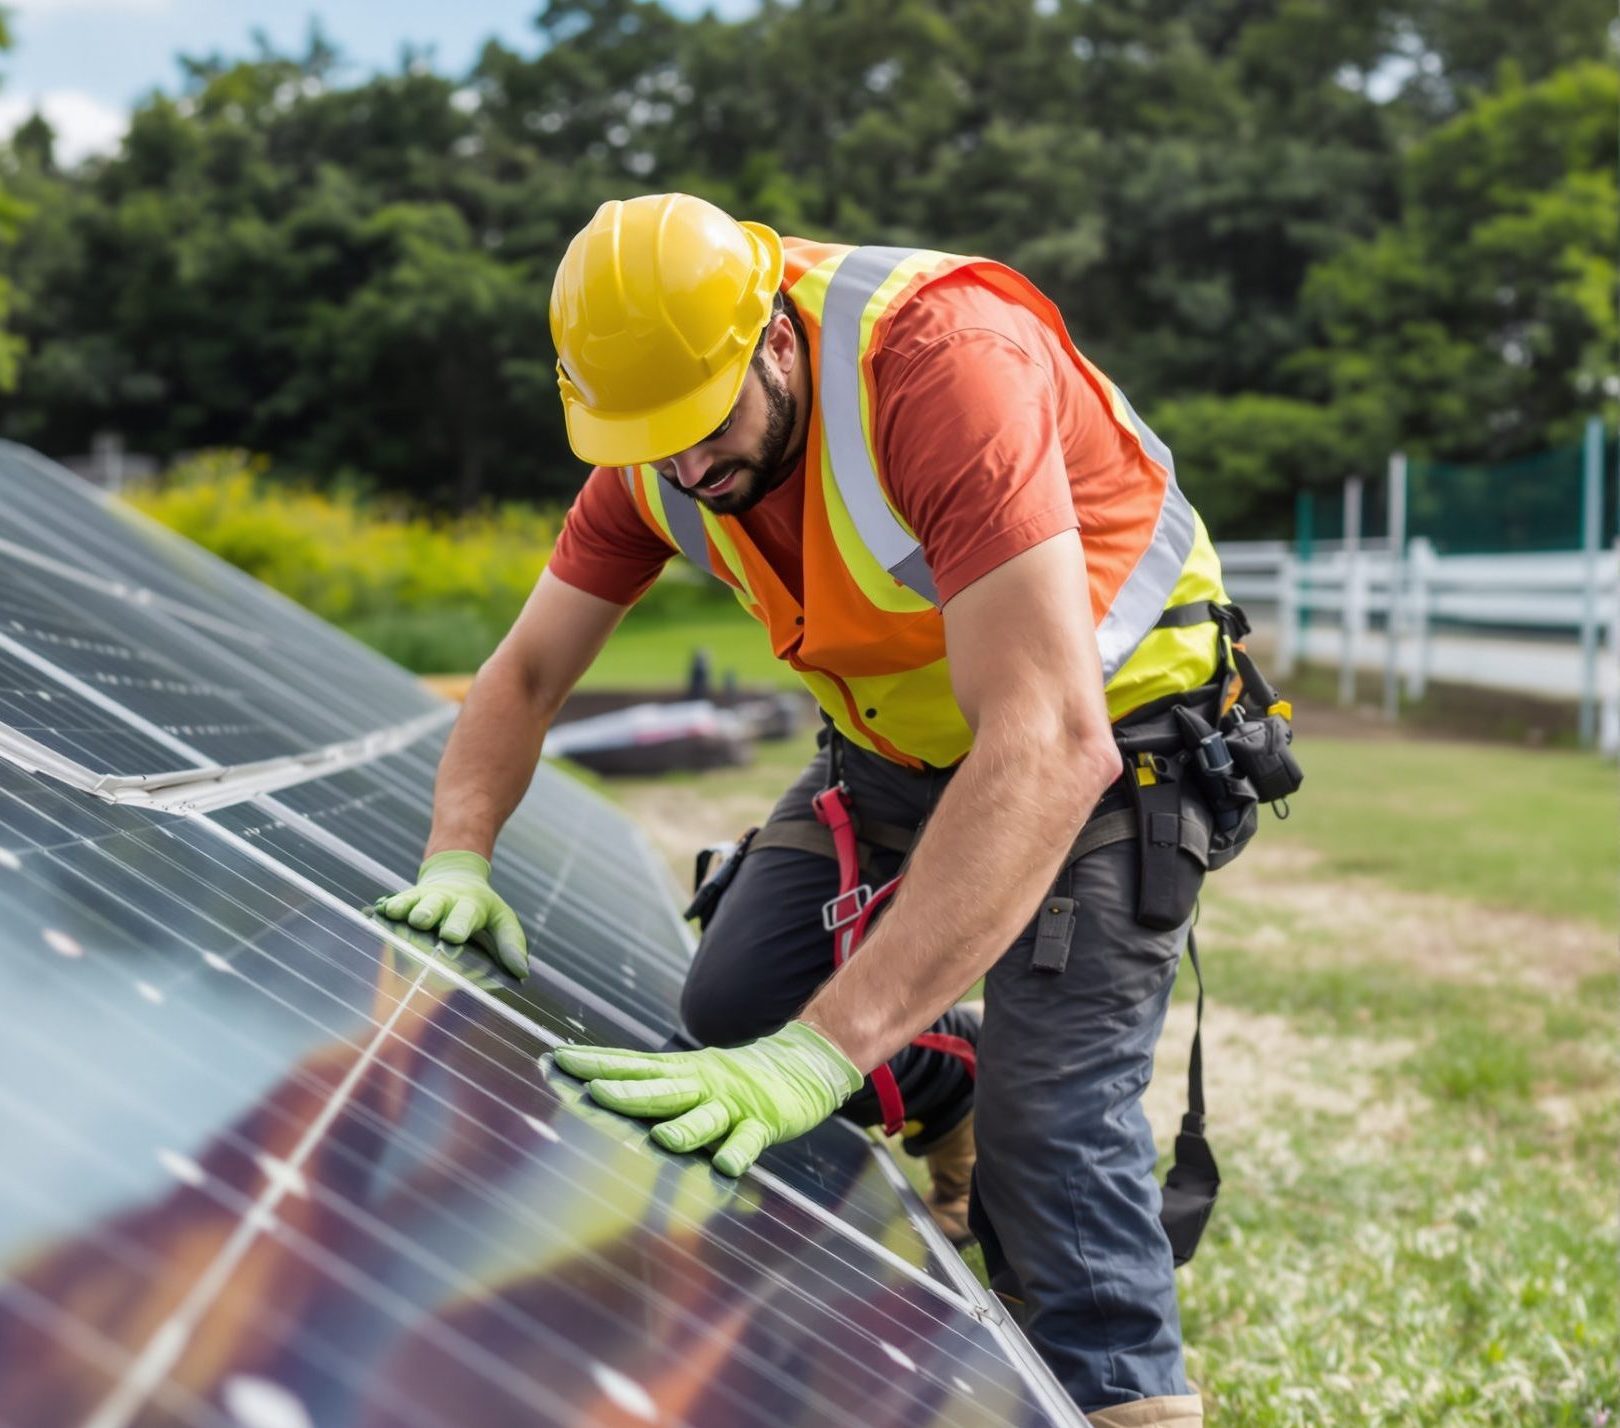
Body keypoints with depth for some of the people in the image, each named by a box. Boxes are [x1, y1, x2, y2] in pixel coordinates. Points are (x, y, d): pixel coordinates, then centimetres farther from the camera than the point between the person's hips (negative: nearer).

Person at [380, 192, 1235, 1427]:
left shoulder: (951, 362, -36)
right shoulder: (661, 442, -12)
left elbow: (1046, 747, -45)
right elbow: (528, 674, -1)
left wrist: (822, 1051, -49)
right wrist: (457, 864, -21)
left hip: (1107, 737, -7)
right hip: (896, 743, 7)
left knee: (1054, 1125, -17)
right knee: (733, 1008, 1)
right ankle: (958, 1095, 27)